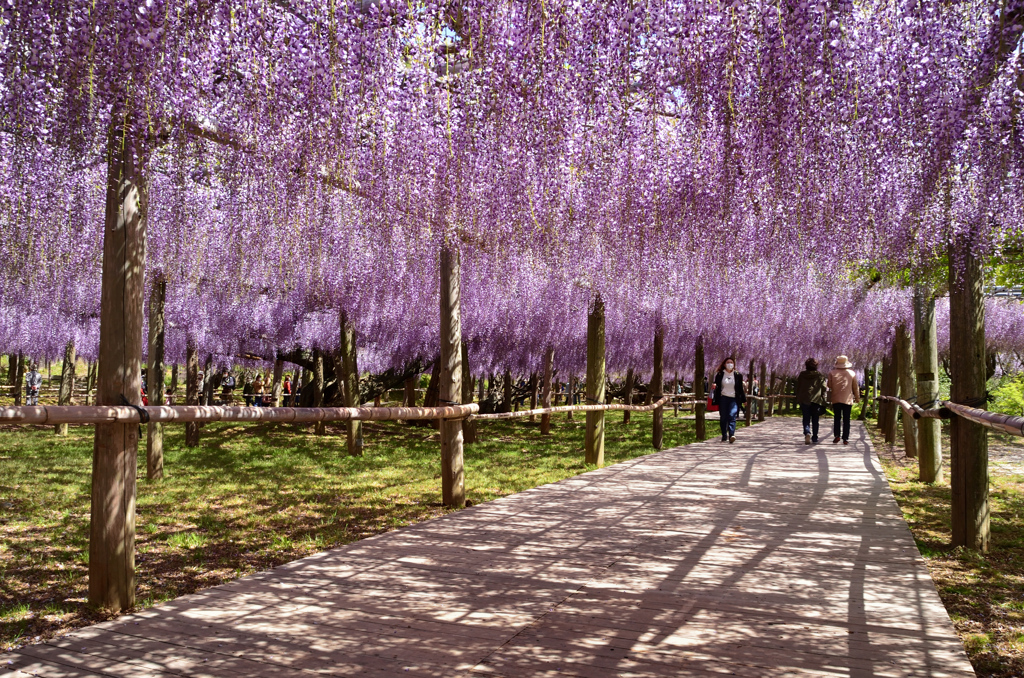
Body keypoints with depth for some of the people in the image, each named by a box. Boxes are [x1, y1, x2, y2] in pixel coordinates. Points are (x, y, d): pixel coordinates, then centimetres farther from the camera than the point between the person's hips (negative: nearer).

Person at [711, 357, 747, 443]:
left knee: (732, 416, -16)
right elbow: (716, 387, 9)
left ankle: (732, 435, -26)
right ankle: (724, 436, 12)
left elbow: (741, 389, 13)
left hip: (734, 399, -1)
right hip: (723, 398, 1)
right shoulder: (720, 375, 6)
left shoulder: (738, 375, 8)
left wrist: (744, 400, 15)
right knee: (723, 418, 3)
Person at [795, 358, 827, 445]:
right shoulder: (820, 376, 1)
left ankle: (807, 433, -22)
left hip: (804, 400, 0)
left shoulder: (802, 375, 5)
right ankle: (814, 438, 15)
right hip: (816, 400, 0)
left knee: (806, 419, 3)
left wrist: (798, 401, 14)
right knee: (815, 420, 11)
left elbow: (798, 388, 8)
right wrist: (823, 401, 6)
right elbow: (823, 389, -1)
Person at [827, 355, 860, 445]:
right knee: (846, 420, 3)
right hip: (848, 400, 0)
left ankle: (837, 435, -4)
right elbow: (855, 388, 9)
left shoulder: (832, 373, 0)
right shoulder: (852, 373, 3)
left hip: (836, 400, 0)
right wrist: (857, 398, 18)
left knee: (837, 418, 9)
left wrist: (830, 397, 17)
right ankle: (845, 439, 0)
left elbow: (829, 386, 3)